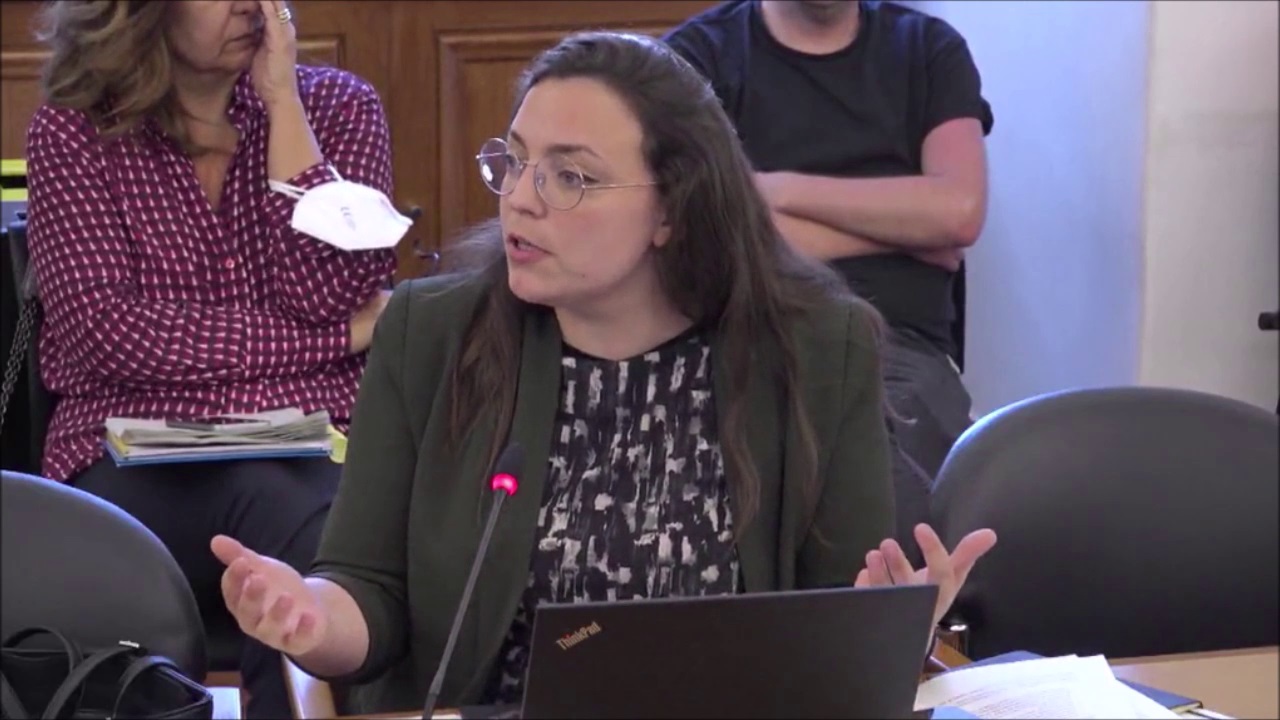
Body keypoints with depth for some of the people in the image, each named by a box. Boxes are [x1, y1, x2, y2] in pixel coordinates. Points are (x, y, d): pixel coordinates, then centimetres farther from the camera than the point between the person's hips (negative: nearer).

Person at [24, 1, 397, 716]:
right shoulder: (73, 132, 6)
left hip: (307, 447, 1)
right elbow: (107, 329, -8)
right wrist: (342, 336, -7)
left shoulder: (337, 105, 10)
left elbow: (321, 294, -6)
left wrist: (282, 100, -6)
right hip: (133, 455, -1)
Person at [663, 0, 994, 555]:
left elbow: (958, 212, 1)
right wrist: (903, 226, 2)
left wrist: (780, 191, 0)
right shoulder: (697, 53, 11)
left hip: (896, 344, 1)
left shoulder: (929, 51, 17)